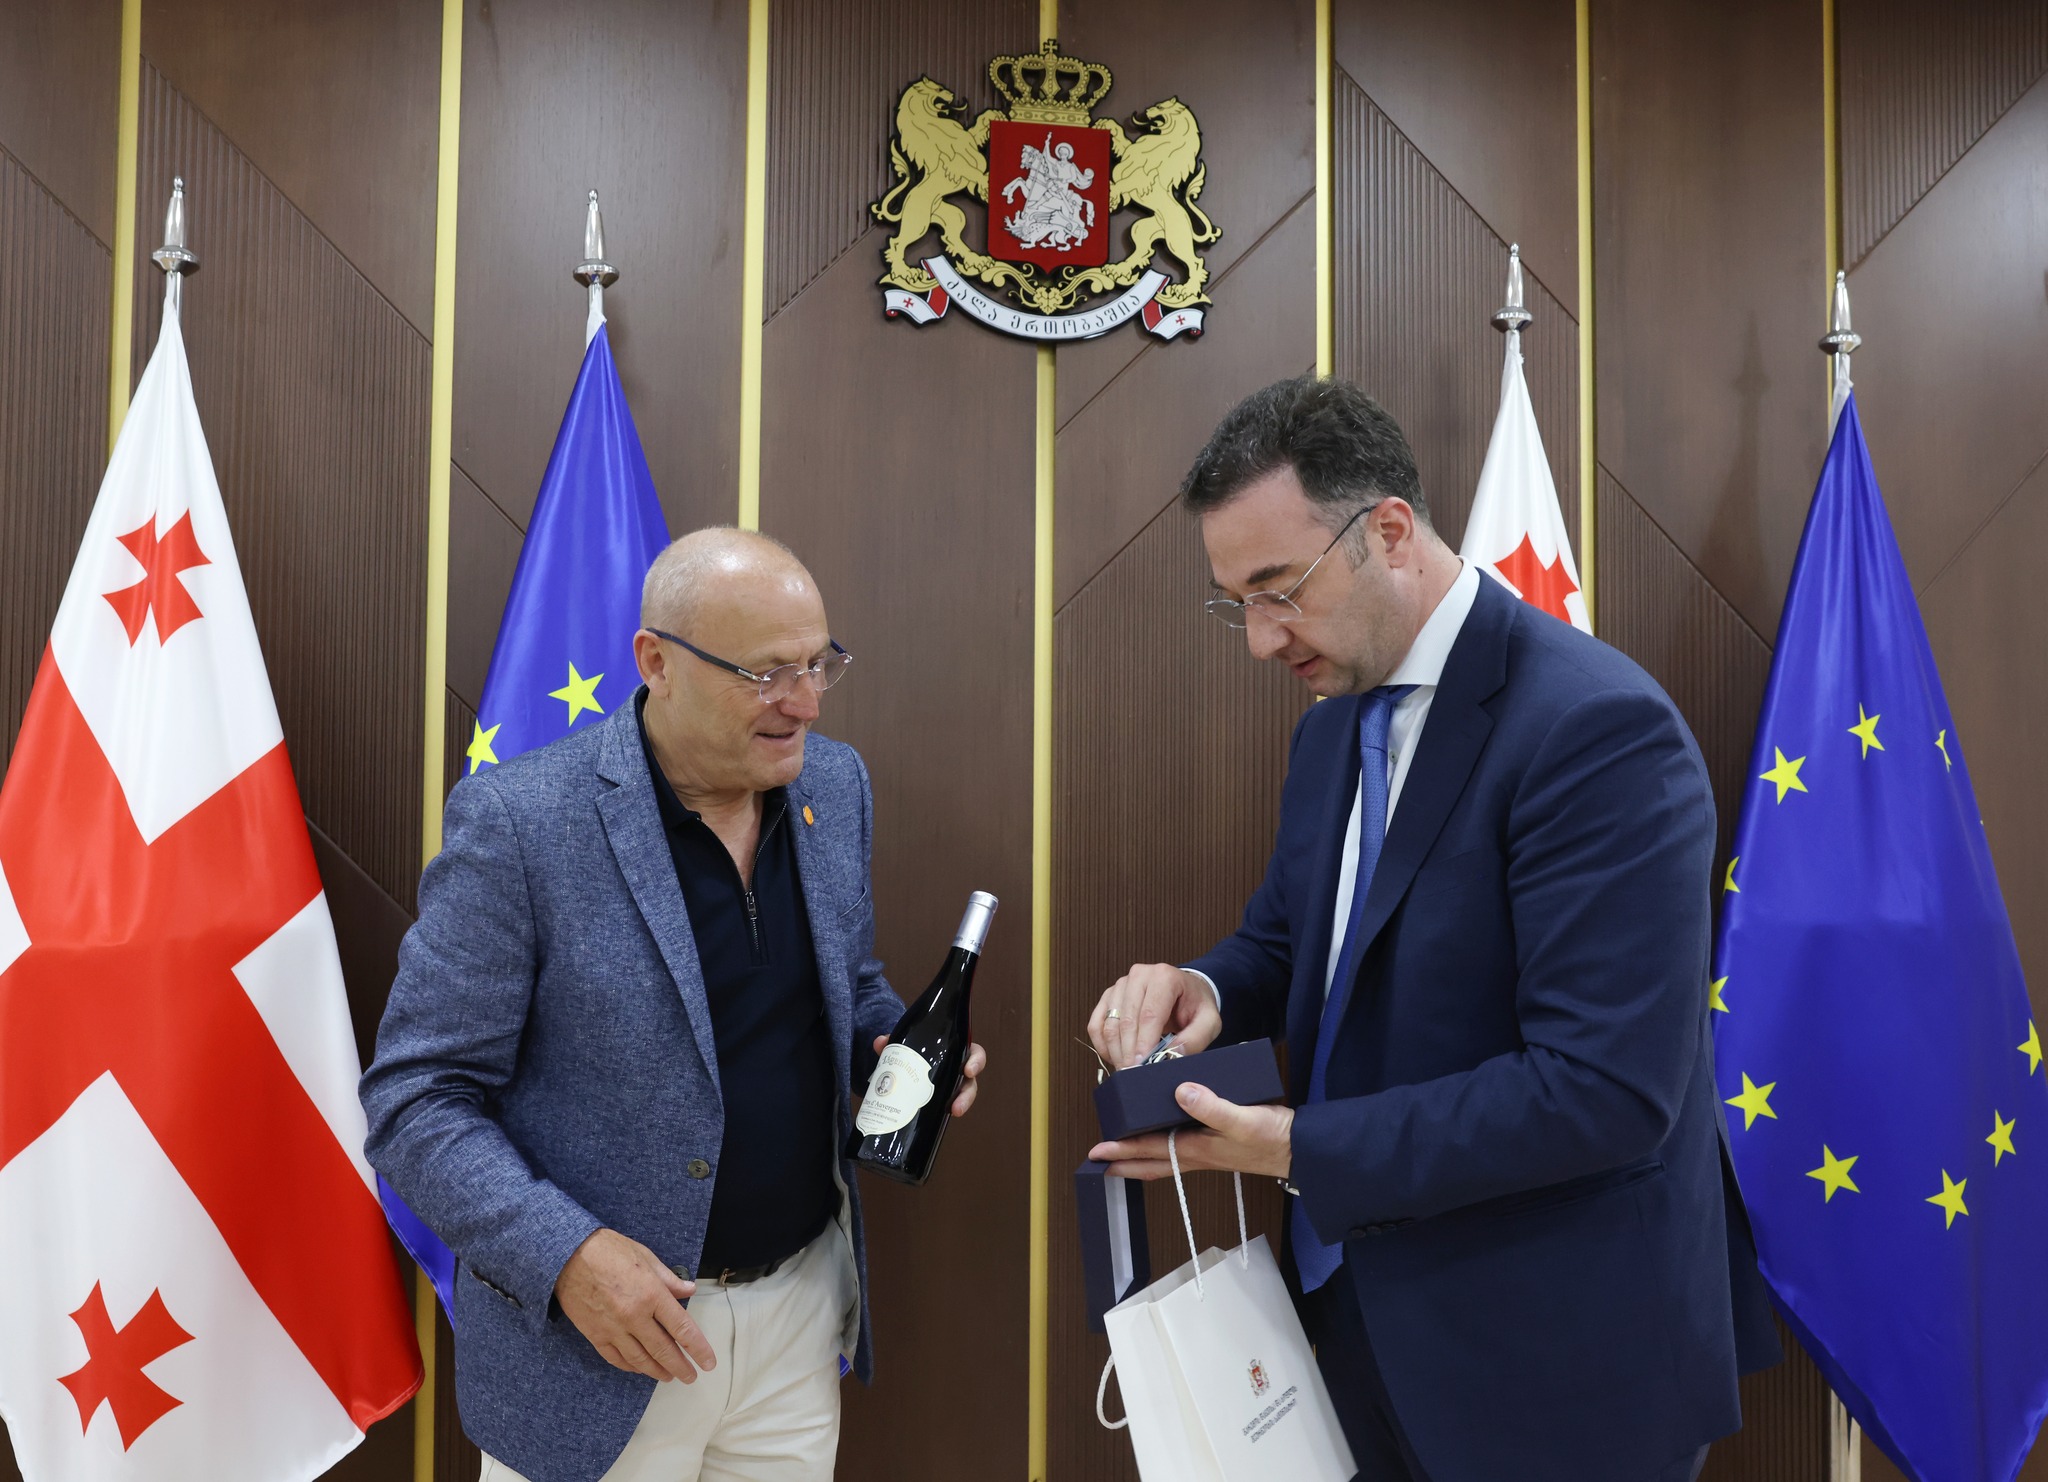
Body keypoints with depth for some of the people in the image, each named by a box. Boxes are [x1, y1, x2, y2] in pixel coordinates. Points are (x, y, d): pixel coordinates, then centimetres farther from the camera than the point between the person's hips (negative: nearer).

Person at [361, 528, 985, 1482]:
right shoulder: (517, 822, -17)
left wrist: (903, 1048, -6)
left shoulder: (835, 785, 0)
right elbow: (416, 1099, -14)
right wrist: (563, 1254, -24)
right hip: (596, 1332, -4)